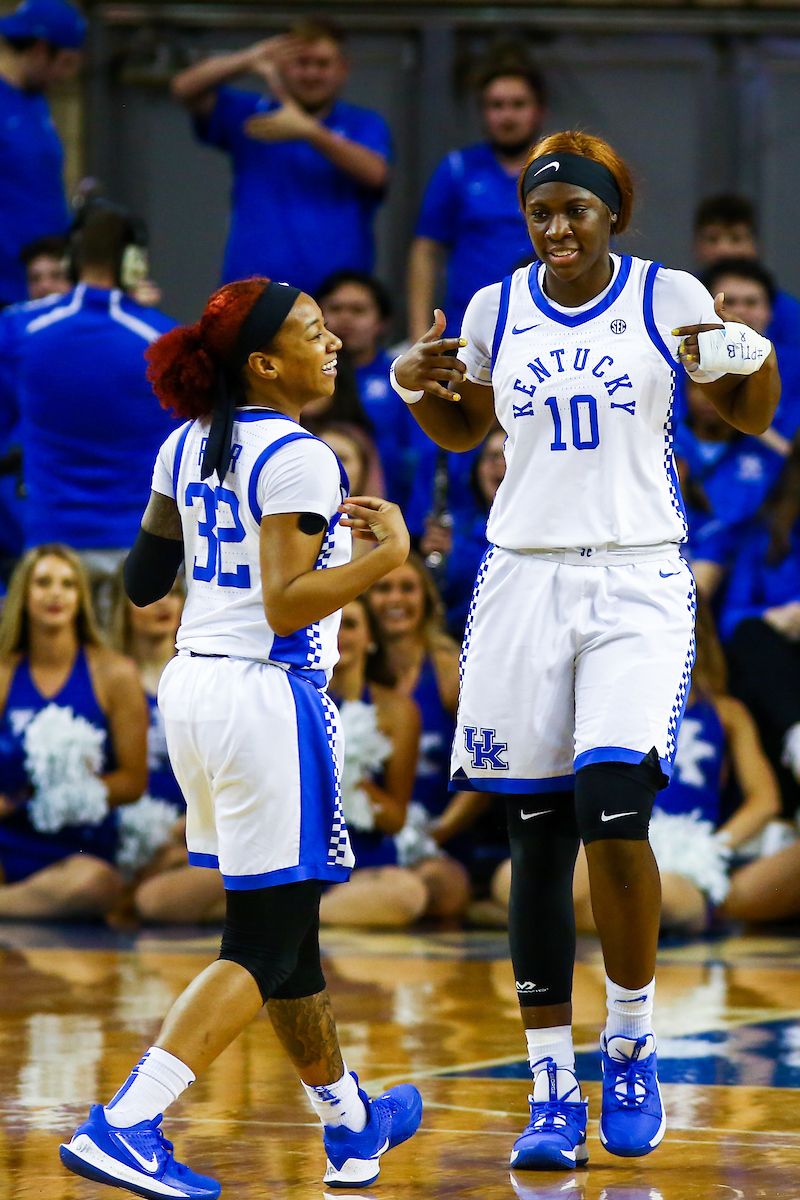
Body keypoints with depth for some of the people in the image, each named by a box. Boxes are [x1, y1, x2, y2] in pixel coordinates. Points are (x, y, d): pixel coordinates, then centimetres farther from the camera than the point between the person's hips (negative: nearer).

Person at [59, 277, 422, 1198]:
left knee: (286, 924, 20)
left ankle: (351, 1125, 34)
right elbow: (286, 607, -21)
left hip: (189, 688, 9)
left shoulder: (186, 448, 10)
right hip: (268, 698, -9)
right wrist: (385, 555, -13)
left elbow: (142, 582, 19)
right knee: (264, 949, -6)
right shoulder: (298, 460, -15)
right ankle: (123, 1126, -18)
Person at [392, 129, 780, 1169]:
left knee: (613, 806, -19)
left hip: (637, 583, -3)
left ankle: (631, 1046, 3)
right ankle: (553, 1092, 9)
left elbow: (750, 417, 6)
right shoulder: (496, 311, 7)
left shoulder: (667, 298, -1)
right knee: (537, 838, 2)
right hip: (524, 578, 3)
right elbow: (464, 432, 22)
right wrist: (417, 388, 2)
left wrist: (747, 356, -14)